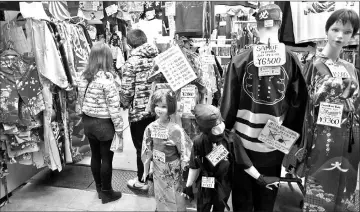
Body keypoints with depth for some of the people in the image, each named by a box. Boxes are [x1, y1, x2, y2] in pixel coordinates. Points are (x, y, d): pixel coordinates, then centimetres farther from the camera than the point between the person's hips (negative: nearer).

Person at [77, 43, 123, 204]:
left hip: (87, 122, 7)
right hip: (104, 124, -7)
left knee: (95, 156, 17)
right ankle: (106, 193, 21)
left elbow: (81, 101, 9)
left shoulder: (84, 77, 2)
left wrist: (85, 117, 19)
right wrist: (119, 127, -12)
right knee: (106, 158, 7)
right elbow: (113, 106, -20)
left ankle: (99, 188, 32)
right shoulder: (107, 78, -20)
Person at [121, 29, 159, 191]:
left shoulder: (132, 62, -14)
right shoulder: (159, 57, 1)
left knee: (142, 148, 10)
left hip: (139, 111, -5)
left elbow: (126, 91, -15)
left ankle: (142, 181, 25)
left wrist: (125, 104, 5)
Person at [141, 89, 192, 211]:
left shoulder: (176, 130, -21)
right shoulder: (150, 128, -9)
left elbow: (185, 152, -14)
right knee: (160, 197, 21)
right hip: (158, 170, 3)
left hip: (173, 171, -3)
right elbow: (147, 151, 0)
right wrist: (146, 170, 6)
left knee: (174, 199, 13)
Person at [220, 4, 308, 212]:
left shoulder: (240, 60, -10)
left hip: (242, 142, 0)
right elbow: (299, 103, -3)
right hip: (275, 144, 1)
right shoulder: (291, 59, -7)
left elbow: (229, 103, -7)